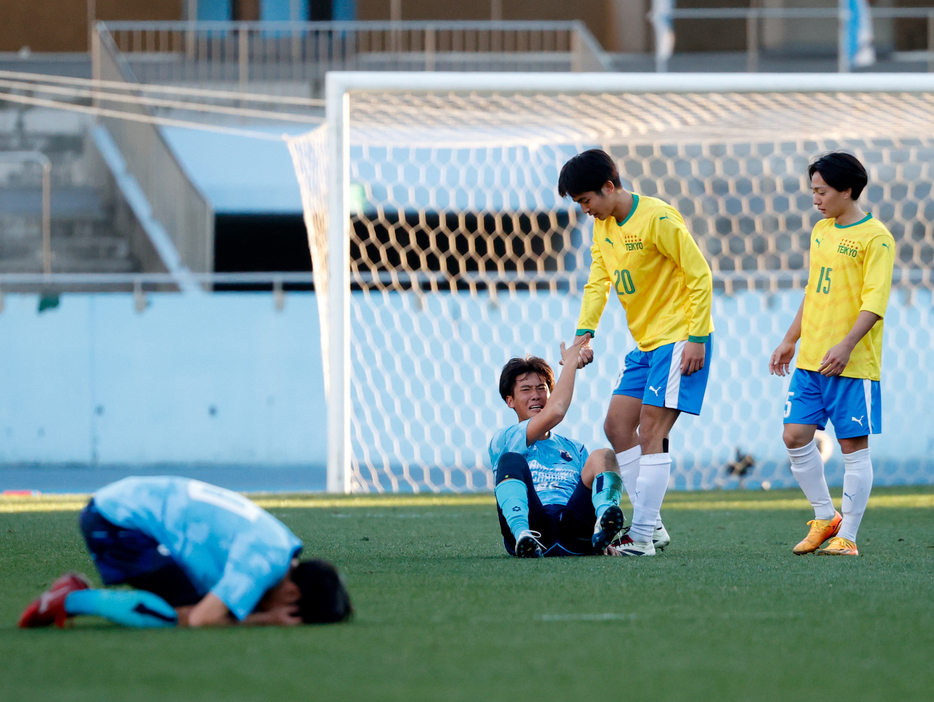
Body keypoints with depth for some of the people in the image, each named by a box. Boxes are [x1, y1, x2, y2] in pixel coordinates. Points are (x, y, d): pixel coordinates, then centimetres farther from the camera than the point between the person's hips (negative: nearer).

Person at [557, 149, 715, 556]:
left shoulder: (658, 219, -17)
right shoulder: (603, 226, 8)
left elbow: (700, 275, -16)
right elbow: (598, 281, 5)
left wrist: (696, 338, -19)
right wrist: (584, 332, -10)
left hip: (680, 339, -9)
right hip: (646, 342, 9)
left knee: (650, 432, -14)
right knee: (617, 425, 6)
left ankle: (642, 537, -13)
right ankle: (652, 526, 11)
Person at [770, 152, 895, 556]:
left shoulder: (875, 238, -9)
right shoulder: (821, 231, 14)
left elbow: (875, 300, -16)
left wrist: (847, 345, -27)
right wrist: (790, 341, 22)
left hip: (853, 364, -7)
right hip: (810, 359, 7)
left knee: (854, 446, -3)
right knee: (795, 437, 1)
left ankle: (846, 537, 2)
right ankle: (825, 518, 17)